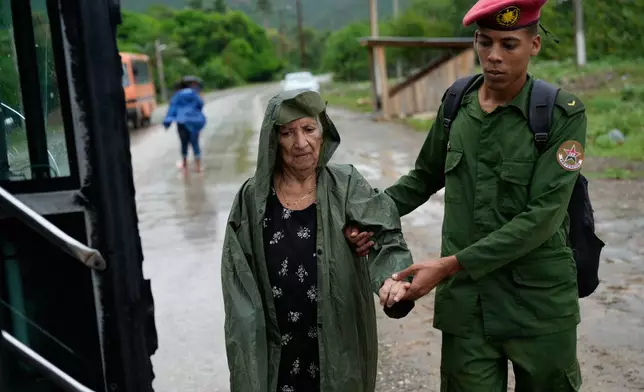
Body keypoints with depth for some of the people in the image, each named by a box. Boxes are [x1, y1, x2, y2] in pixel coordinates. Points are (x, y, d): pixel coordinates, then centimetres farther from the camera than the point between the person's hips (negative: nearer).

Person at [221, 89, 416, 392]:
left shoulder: (347, 187, -5)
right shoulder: (253, 199, -3)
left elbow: (384, 236, -19)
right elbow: (240, 289, 0)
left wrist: (391, 278, -40)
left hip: (339, 349, 0)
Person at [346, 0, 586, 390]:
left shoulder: (563, 115, -10)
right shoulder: (456, 103, 3)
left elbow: (542, 217, -17)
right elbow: (425, 177, 16)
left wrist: (451, 265, -20)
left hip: (540, 304, -2)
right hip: (465, 303, 2)